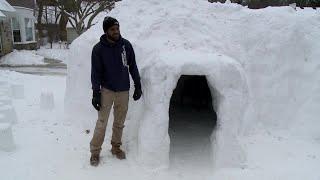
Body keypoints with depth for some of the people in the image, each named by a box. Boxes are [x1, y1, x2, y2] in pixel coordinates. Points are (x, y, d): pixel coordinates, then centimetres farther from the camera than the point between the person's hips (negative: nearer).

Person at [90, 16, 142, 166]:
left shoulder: (126, 45, -1)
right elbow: (96, 72, -6)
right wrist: (96, 93, -11)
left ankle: (116, 147, 28)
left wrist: (138, 86, 4)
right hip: (107, 90, -2)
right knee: (102, 122, -2)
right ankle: (95, 151, 12)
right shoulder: (98, 49, -7)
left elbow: (133, 66, 5)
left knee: (119, 122, 11)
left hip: (124, 90, 3)